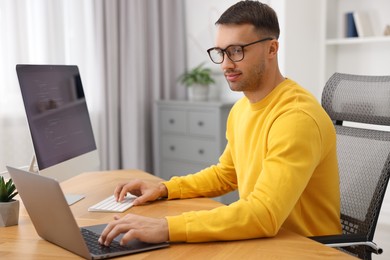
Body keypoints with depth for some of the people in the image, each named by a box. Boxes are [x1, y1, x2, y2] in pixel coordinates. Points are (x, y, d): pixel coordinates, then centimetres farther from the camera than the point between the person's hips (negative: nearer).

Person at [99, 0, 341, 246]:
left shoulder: (297, 117, -24)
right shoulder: (242, 108, 3)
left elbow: (264, 215, -31)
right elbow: (225, 174, 16)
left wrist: (167, 227, -35)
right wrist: (164, 189, 3)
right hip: (263, 240, 6)